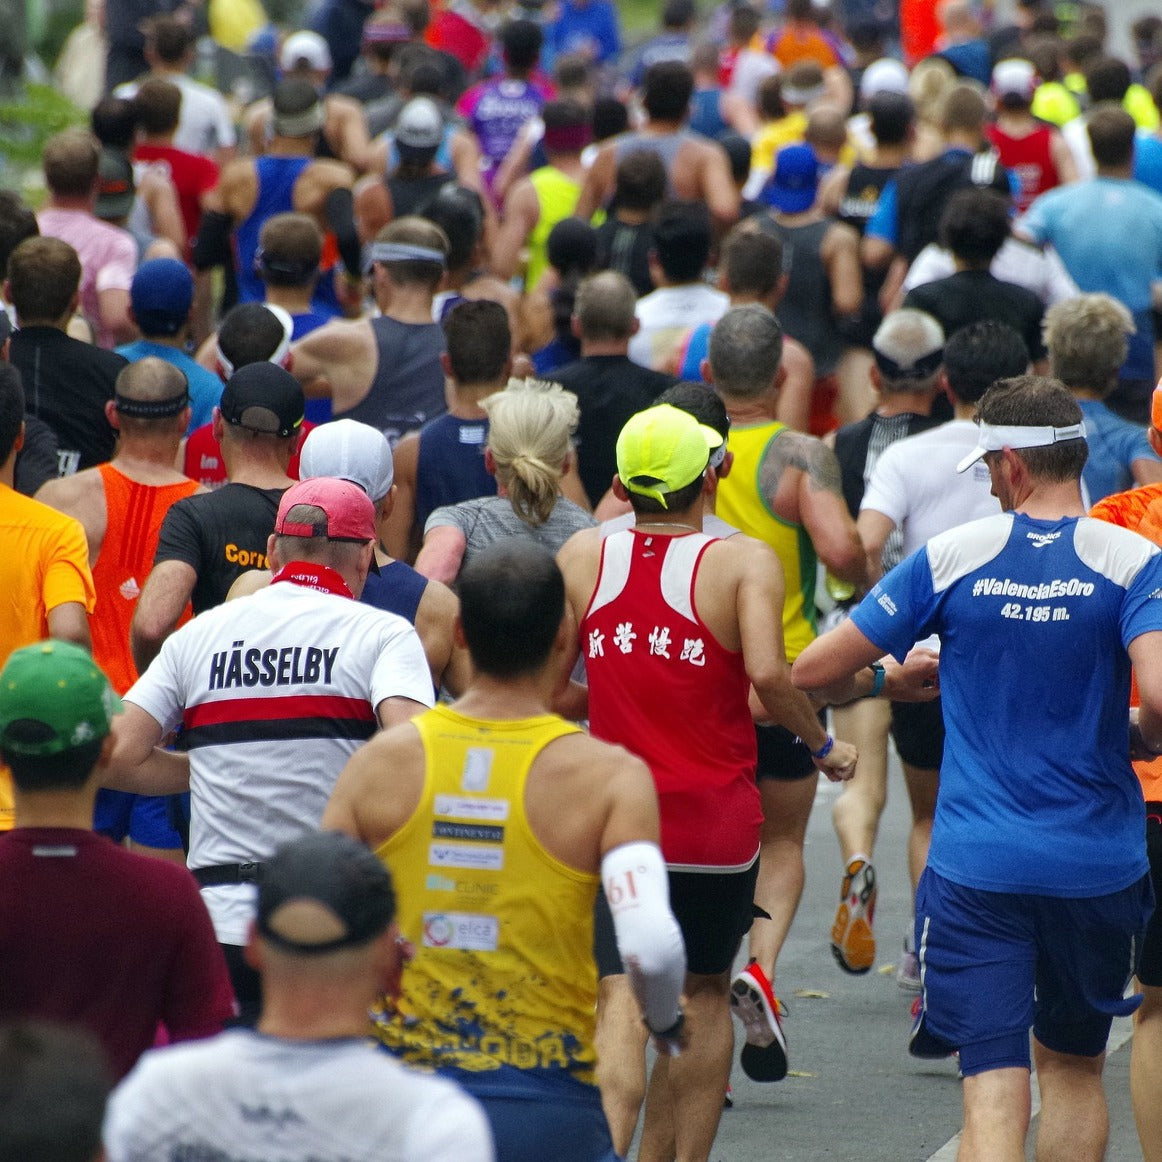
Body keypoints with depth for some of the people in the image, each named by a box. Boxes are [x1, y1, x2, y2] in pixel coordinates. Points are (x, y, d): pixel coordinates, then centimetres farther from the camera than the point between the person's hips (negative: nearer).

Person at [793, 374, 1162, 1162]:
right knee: (1073, 1068, 21)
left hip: (976, 868, -1)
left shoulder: (951, 557, -2)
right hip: (1097, 862, 1)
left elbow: (813, 671, 2)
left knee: (994, 1088, -5)